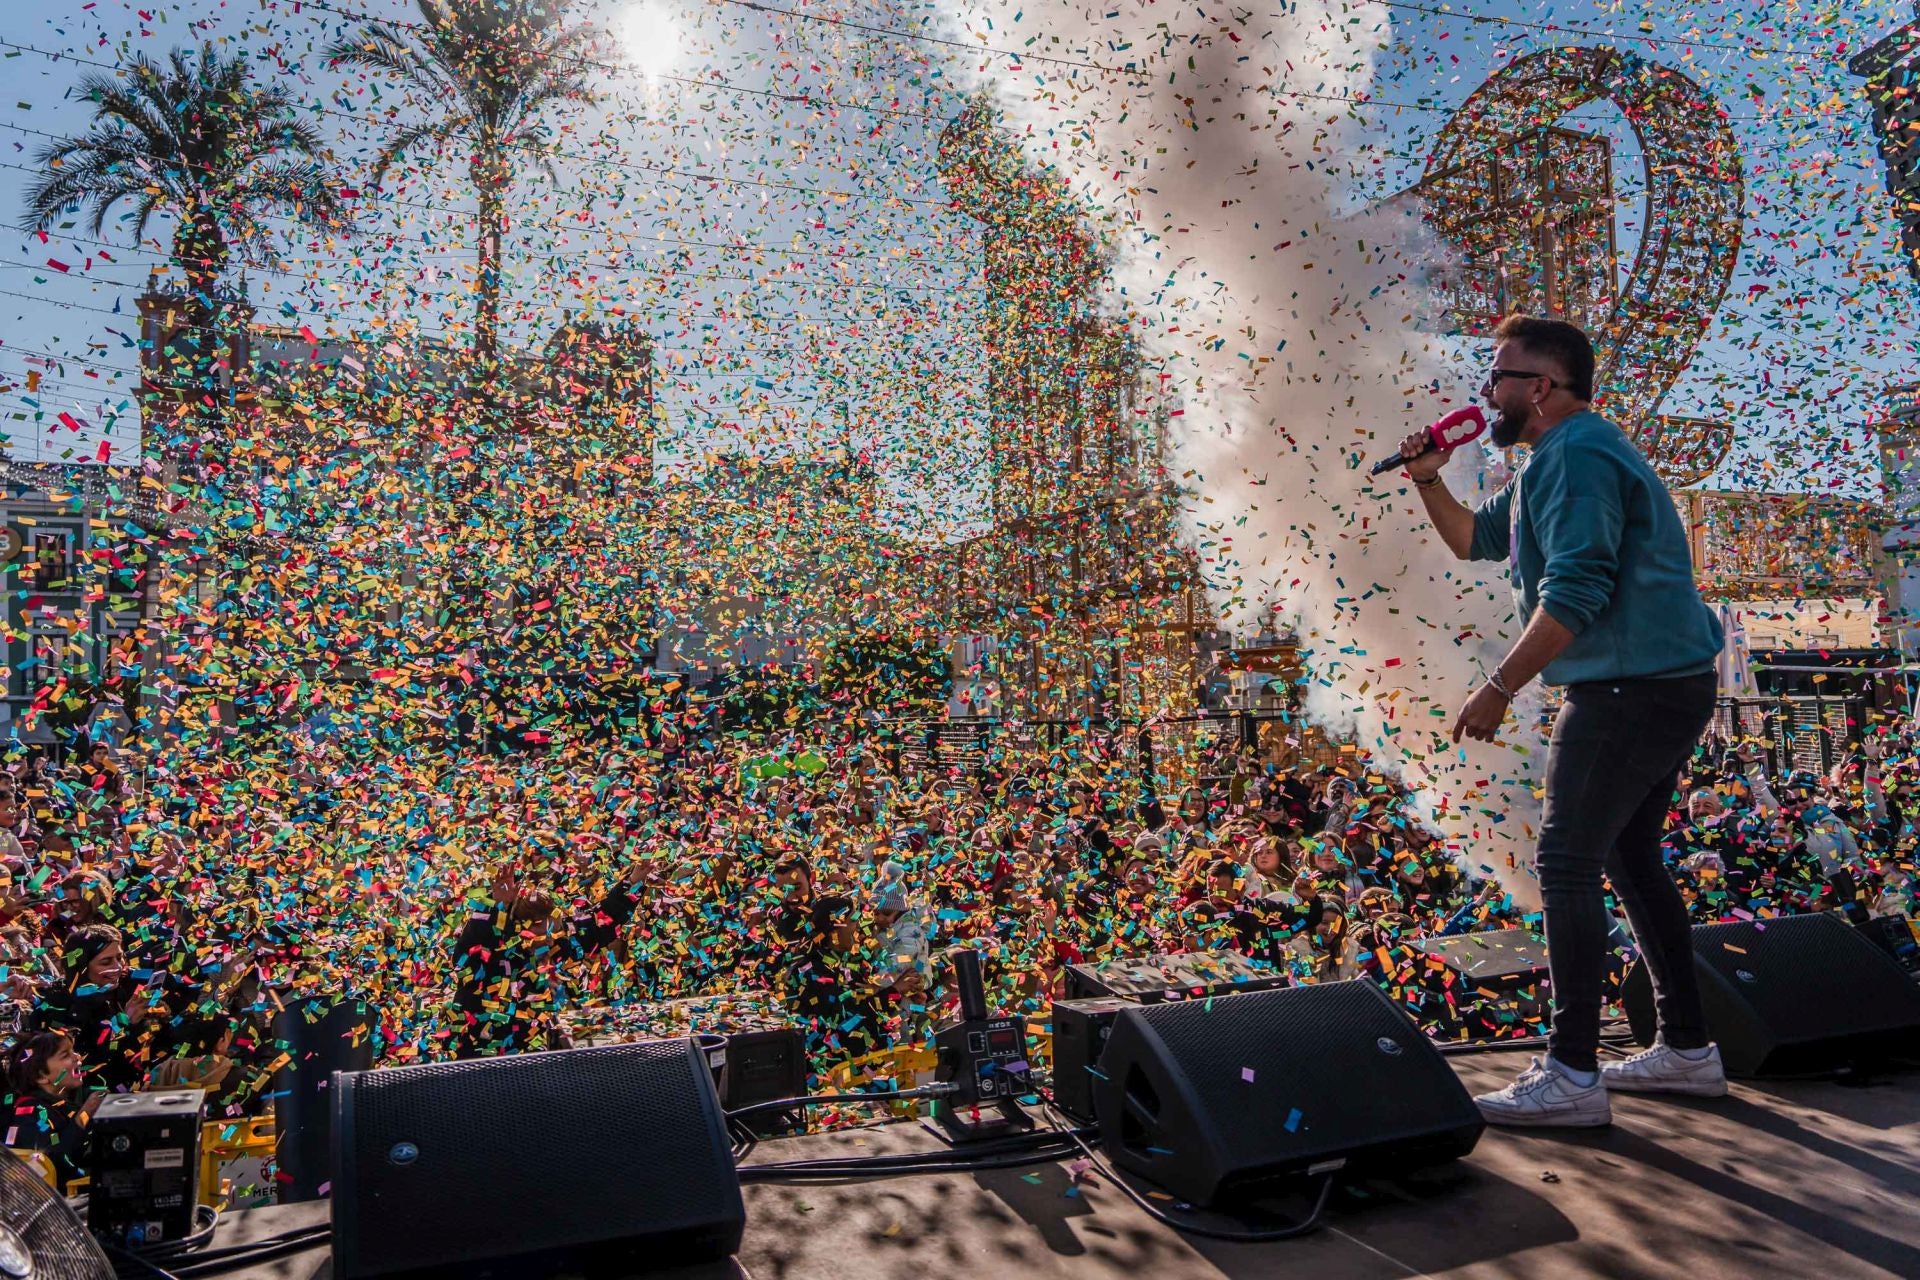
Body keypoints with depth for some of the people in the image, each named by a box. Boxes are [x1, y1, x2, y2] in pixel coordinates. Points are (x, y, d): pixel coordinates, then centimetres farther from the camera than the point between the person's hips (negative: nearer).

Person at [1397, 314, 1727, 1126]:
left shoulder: (1575, 456, -16)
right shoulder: (1560, 457, 17)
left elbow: (1575, 591, -26)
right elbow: (1474, 540, 24)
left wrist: (1498, 689, -23)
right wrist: (1428, 480, 8)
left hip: (1630, 692, -11)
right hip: (1670, 688, 11)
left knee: (1566, 864, -7)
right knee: (1630, 857, 17)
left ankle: (1572, 1076, -1)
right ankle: (1687, 1048, 27)